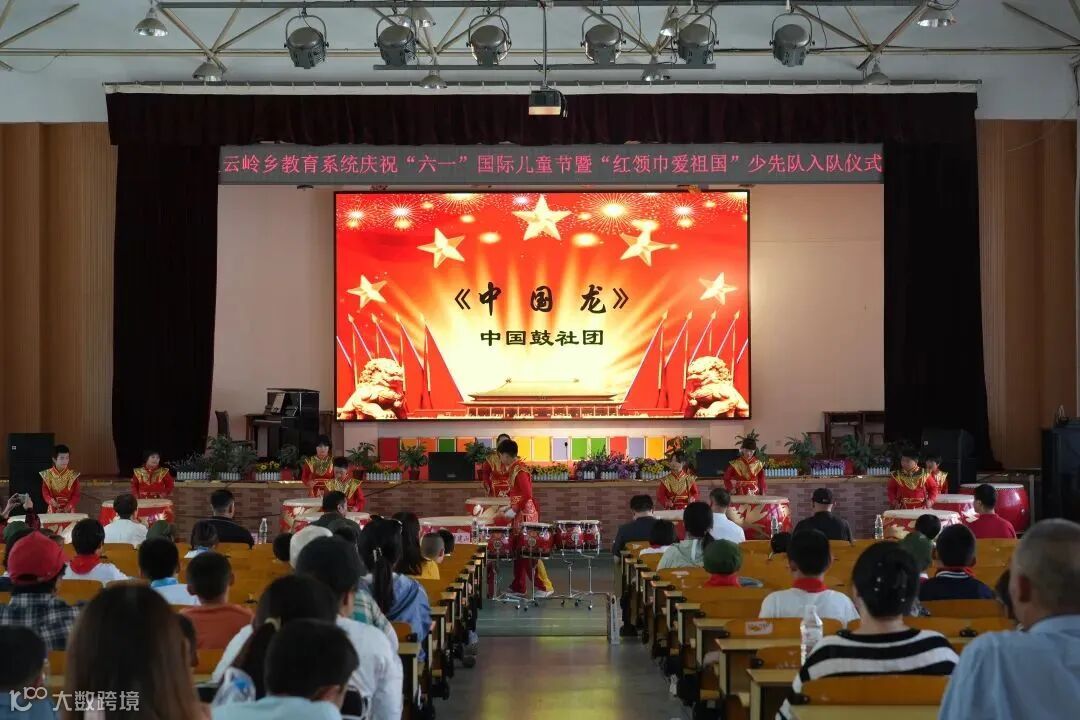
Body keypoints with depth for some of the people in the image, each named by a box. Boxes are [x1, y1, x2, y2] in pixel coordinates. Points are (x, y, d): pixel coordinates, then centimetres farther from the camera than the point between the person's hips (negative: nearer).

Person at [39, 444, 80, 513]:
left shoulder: (73, 475, -3)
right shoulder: (47, 474, -1)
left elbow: (76, 495, -2)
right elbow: (45, 492, -1)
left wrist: (69, 506, -18)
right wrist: (51, 501, -21)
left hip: (68, 510, 0)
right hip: (53, 510, 0)